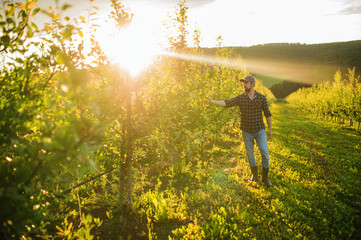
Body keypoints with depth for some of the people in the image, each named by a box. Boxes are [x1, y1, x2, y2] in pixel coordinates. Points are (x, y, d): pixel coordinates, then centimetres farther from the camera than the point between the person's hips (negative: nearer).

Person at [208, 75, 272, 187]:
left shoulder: (261, 97, -5)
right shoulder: (240, 98, -5)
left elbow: (267, 114, 2)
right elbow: (227, 103, -16)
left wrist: (270, 129, 5)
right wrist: (213, 102, -31)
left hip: (260, 130, -1)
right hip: (247, 131, 1)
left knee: (265, 153, -6)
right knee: (250, 154, 10)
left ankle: (265, 177, 12)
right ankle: (254, 175, 30)